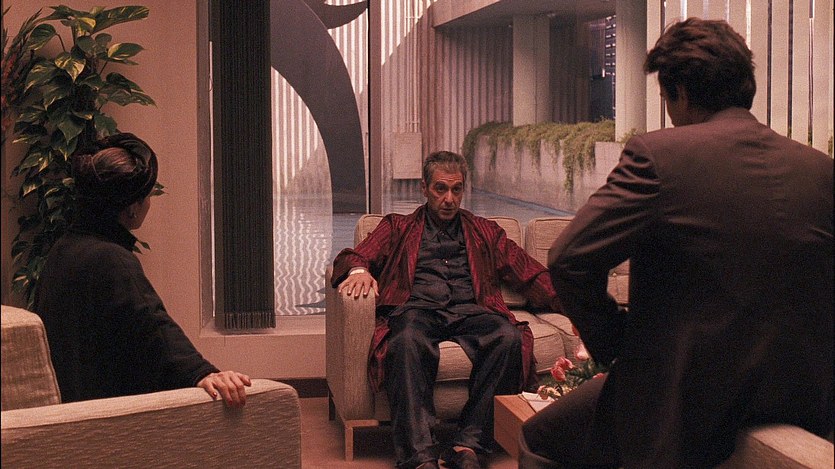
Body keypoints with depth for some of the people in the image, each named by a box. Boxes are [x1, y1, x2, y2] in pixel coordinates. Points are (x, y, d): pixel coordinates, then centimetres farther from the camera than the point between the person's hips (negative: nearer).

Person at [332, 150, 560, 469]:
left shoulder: (484, 231, 29)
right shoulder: (398, 227, 27)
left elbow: (530, 273, 19)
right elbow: (356, 256, 14)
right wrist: (359, 270, -12)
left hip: (469, 310, 2)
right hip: (417, 308, -1)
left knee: (510, 338, -33)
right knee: (407, 342, -38)